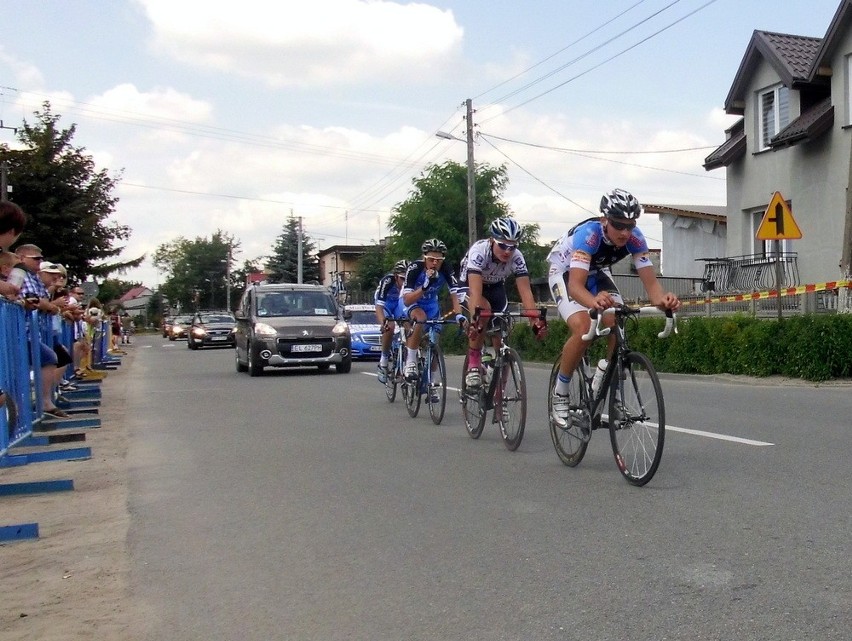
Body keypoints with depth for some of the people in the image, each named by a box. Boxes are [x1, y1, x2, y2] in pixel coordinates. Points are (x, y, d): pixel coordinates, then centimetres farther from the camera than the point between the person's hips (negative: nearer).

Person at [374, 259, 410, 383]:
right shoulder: (387, 281, -36)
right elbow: (379, 305, -41)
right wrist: (383, 323, -57)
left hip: (400, 302, 3)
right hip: (384, 303, -3)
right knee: (390, 327, -27)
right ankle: (383, 360, -13)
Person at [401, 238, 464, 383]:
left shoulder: (446, 269, -25)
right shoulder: (415, 268, -33)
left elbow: (455, 294, -30)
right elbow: (406, 300, -38)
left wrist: (459, 314, -47)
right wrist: (424, 286, -53)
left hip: (431, 303, 4)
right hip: (412, 301, -4)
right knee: (421, 318, -37)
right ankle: (410, 363, -26)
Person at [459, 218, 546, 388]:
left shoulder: (516, 257, -26)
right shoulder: (479, 251, -36)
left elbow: (525, 290, -31)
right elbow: (476, 290, -46)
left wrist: (535, 318, -45)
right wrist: (475, 319, -59)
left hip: (495, 287, 3)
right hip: (469, 285, -3)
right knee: (484, 309, -37)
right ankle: (473, 364, -21)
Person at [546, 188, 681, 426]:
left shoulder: (635, 238, -24)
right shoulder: (588, 233, -38)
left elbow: (650, 281, -28)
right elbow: (575, 285, -48)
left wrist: (662, 299, -51)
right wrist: (594, 302, -70)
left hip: (596, 273, 5)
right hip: (565, 273, -5)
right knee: (583, 330, -28)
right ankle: (560, 394, -9)